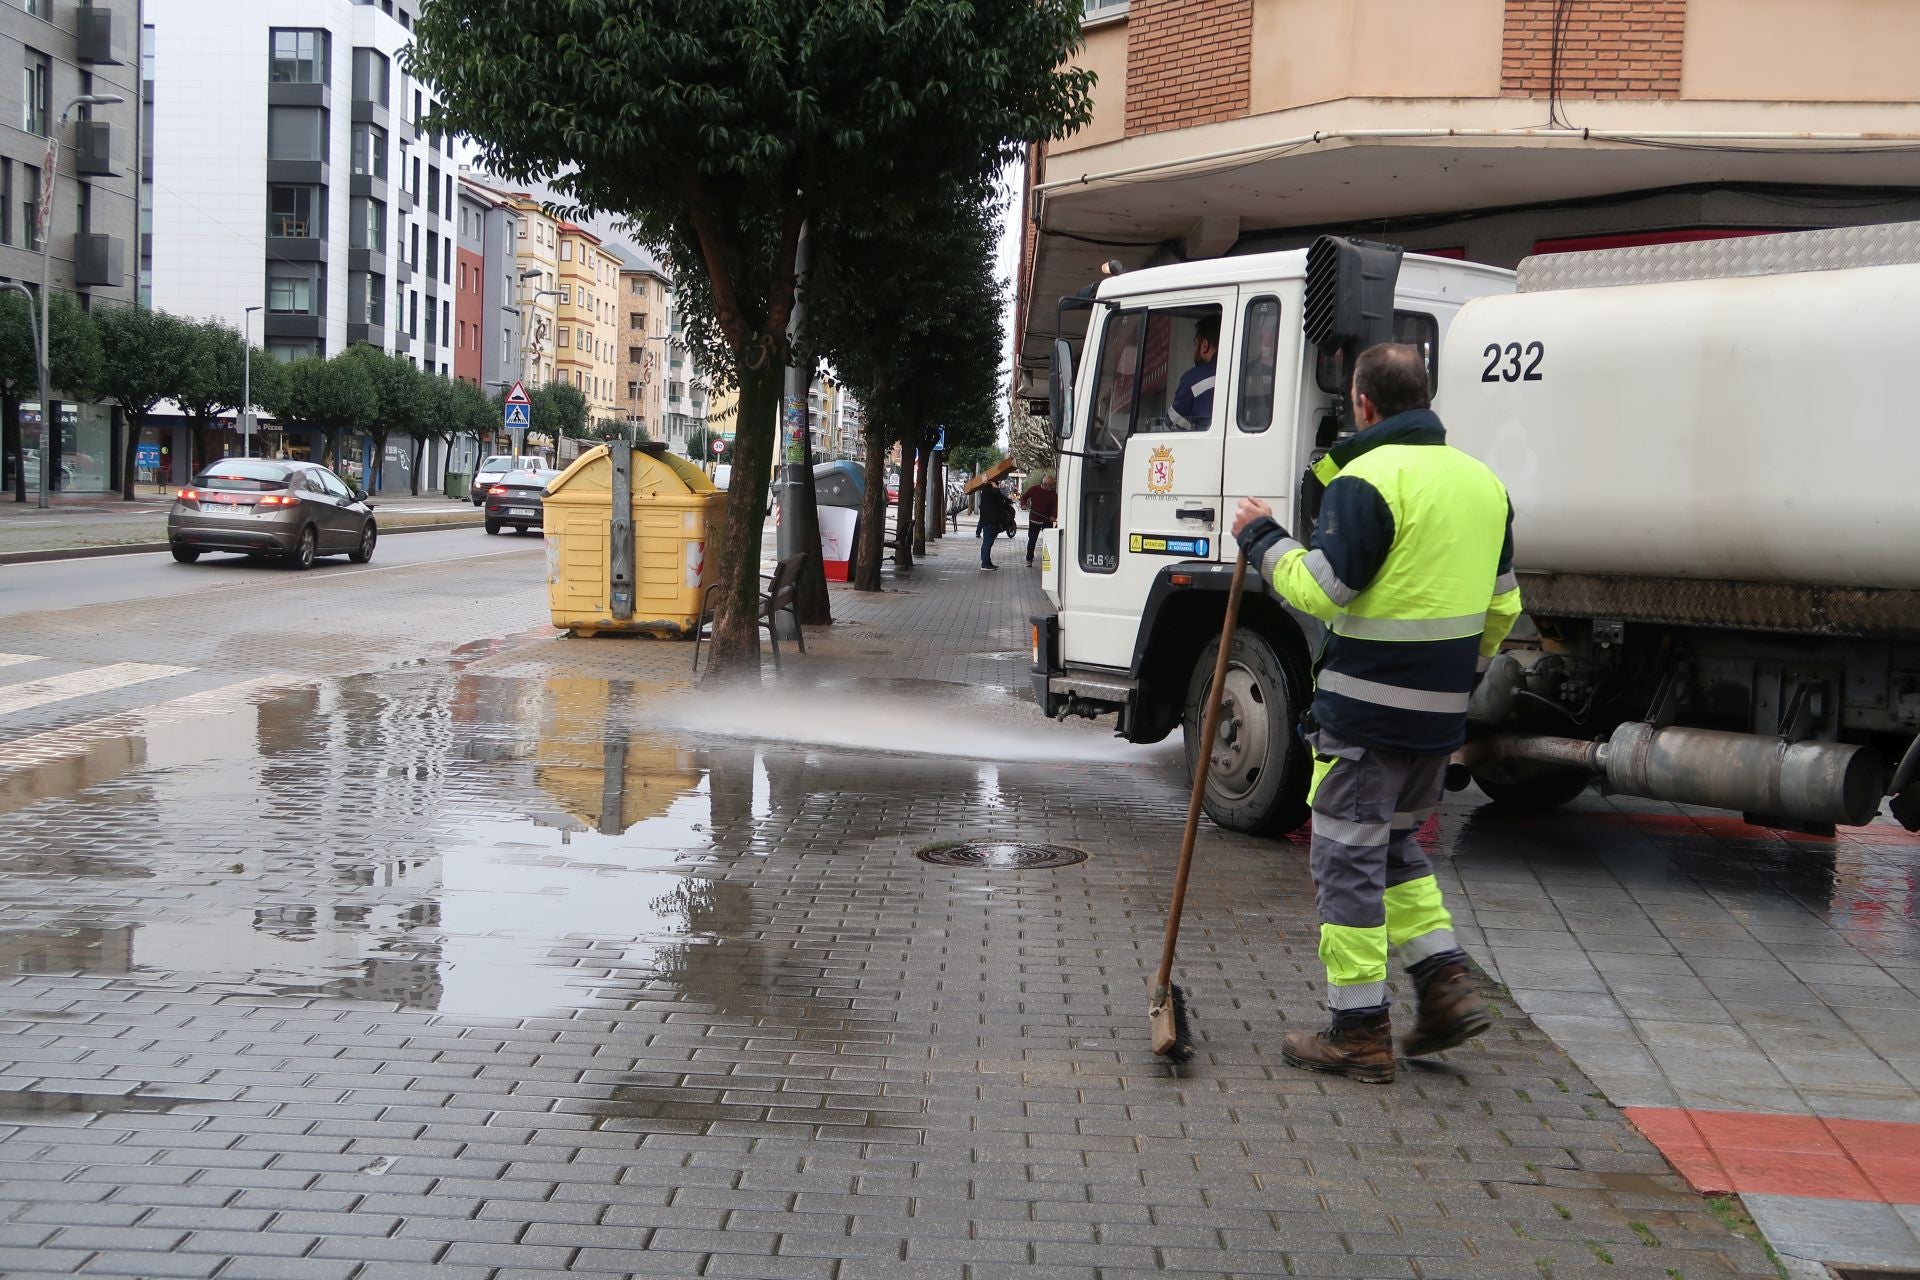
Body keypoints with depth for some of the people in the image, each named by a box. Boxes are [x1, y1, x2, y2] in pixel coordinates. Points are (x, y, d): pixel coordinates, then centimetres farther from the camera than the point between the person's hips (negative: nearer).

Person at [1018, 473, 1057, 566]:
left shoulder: (1053, 493, -1)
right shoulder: (1034, 489, -2)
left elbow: (1055, 506, -7)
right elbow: (1024, 497, 6)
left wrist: (1054, 516, -26)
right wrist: (1024, 504, -16)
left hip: (1047, 520, 0)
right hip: (1034, 519, 0)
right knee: (1032, 540, 3)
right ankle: (1029, 559, 10)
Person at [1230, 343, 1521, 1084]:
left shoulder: (1366, 480, -13)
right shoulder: (1483, 482, 12)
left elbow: (1323, 590, -18)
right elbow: (1501, 606, 16)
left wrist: (1262, 538, -4)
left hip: (1365, 712, -8)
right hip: (1440, 716, 8)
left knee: (1349, 860, 2)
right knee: (1395, 844, 23)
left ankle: (1360, 1034, 6)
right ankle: (1447, 987, 15)